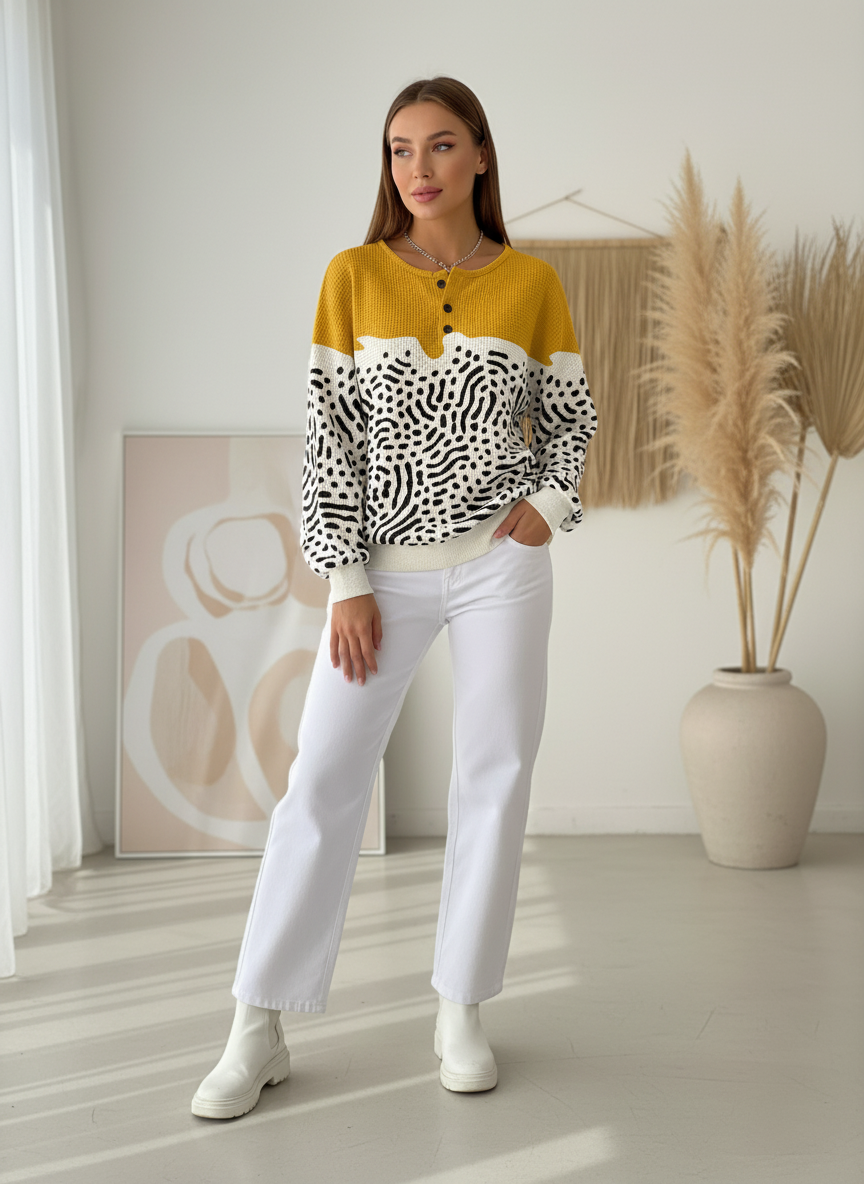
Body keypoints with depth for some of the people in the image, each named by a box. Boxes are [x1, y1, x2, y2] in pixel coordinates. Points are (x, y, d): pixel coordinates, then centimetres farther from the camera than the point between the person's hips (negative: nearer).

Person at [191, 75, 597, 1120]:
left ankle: (461, 1012, 19)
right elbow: (329, 435, -3)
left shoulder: (532, 282, 2)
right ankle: (259, 1031, 8)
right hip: (387, 565, -1)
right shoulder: (353, 276, -1)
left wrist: (548, 502, -6)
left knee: (495, 778, 4)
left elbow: (572, 415, 12)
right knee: (322, 780, -1)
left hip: (502, 563, 1)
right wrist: (347, 583, -8)